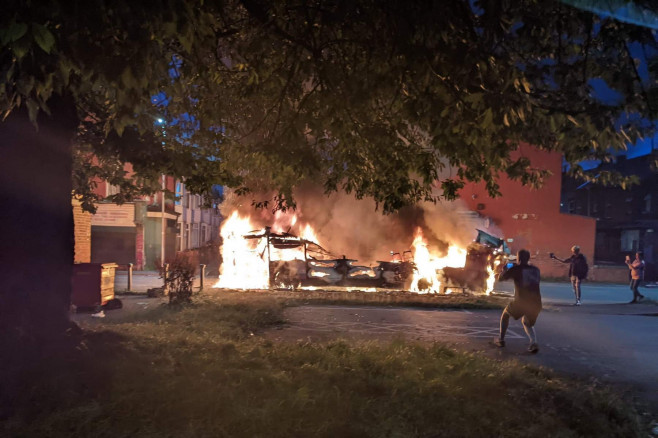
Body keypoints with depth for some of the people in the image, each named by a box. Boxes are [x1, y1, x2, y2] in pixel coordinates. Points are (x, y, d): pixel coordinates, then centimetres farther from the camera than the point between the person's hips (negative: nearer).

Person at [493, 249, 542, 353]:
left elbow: (500, 278, 7)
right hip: (536, 303, 4)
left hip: (521, 301, -4)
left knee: (505, 314, 25)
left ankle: (501, 339, 23)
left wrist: (504, 270, 27)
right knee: (526, 322, 29)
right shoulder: (536, 270, 13)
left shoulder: (516, 269, -1)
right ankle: (533, 342, 3)